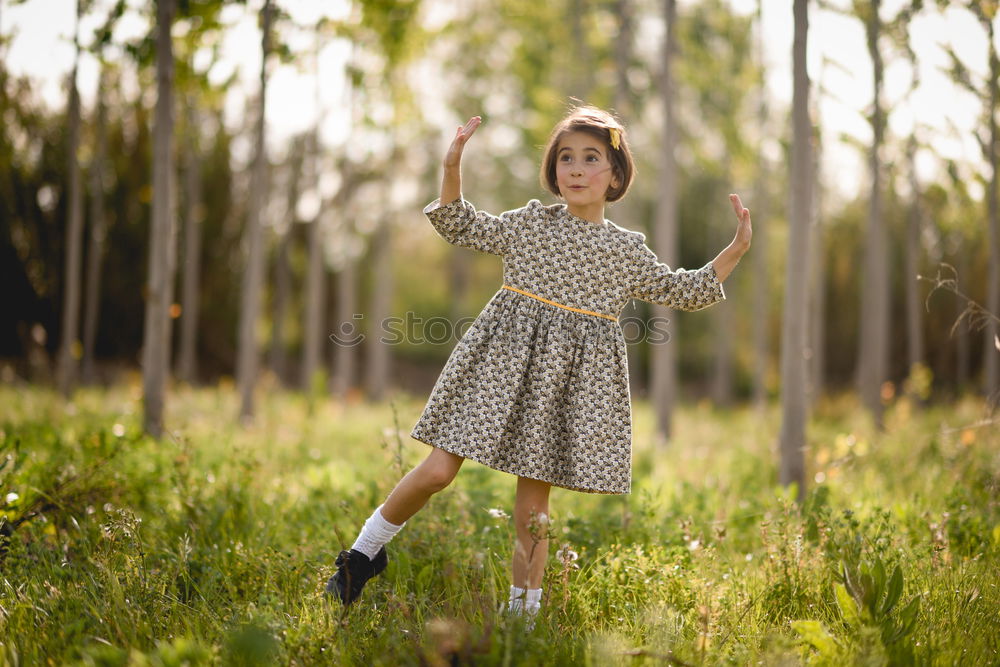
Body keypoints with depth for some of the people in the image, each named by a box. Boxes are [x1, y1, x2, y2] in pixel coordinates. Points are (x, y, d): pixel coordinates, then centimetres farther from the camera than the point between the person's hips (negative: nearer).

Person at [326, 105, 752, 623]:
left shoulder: (627, 249, 8)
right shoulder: (530, 223, 6)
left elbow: (681, 292, 16)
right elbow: (462, 228, 10)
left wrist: (735, 251, 8)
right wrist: (451, 169, -3)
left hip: (572, 376, 1)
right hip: (506, 359, -1)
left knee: (534, 501, 5)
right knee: (438, 471, -5)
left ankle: (523, 609, 17)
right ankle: (366, 550, 17)